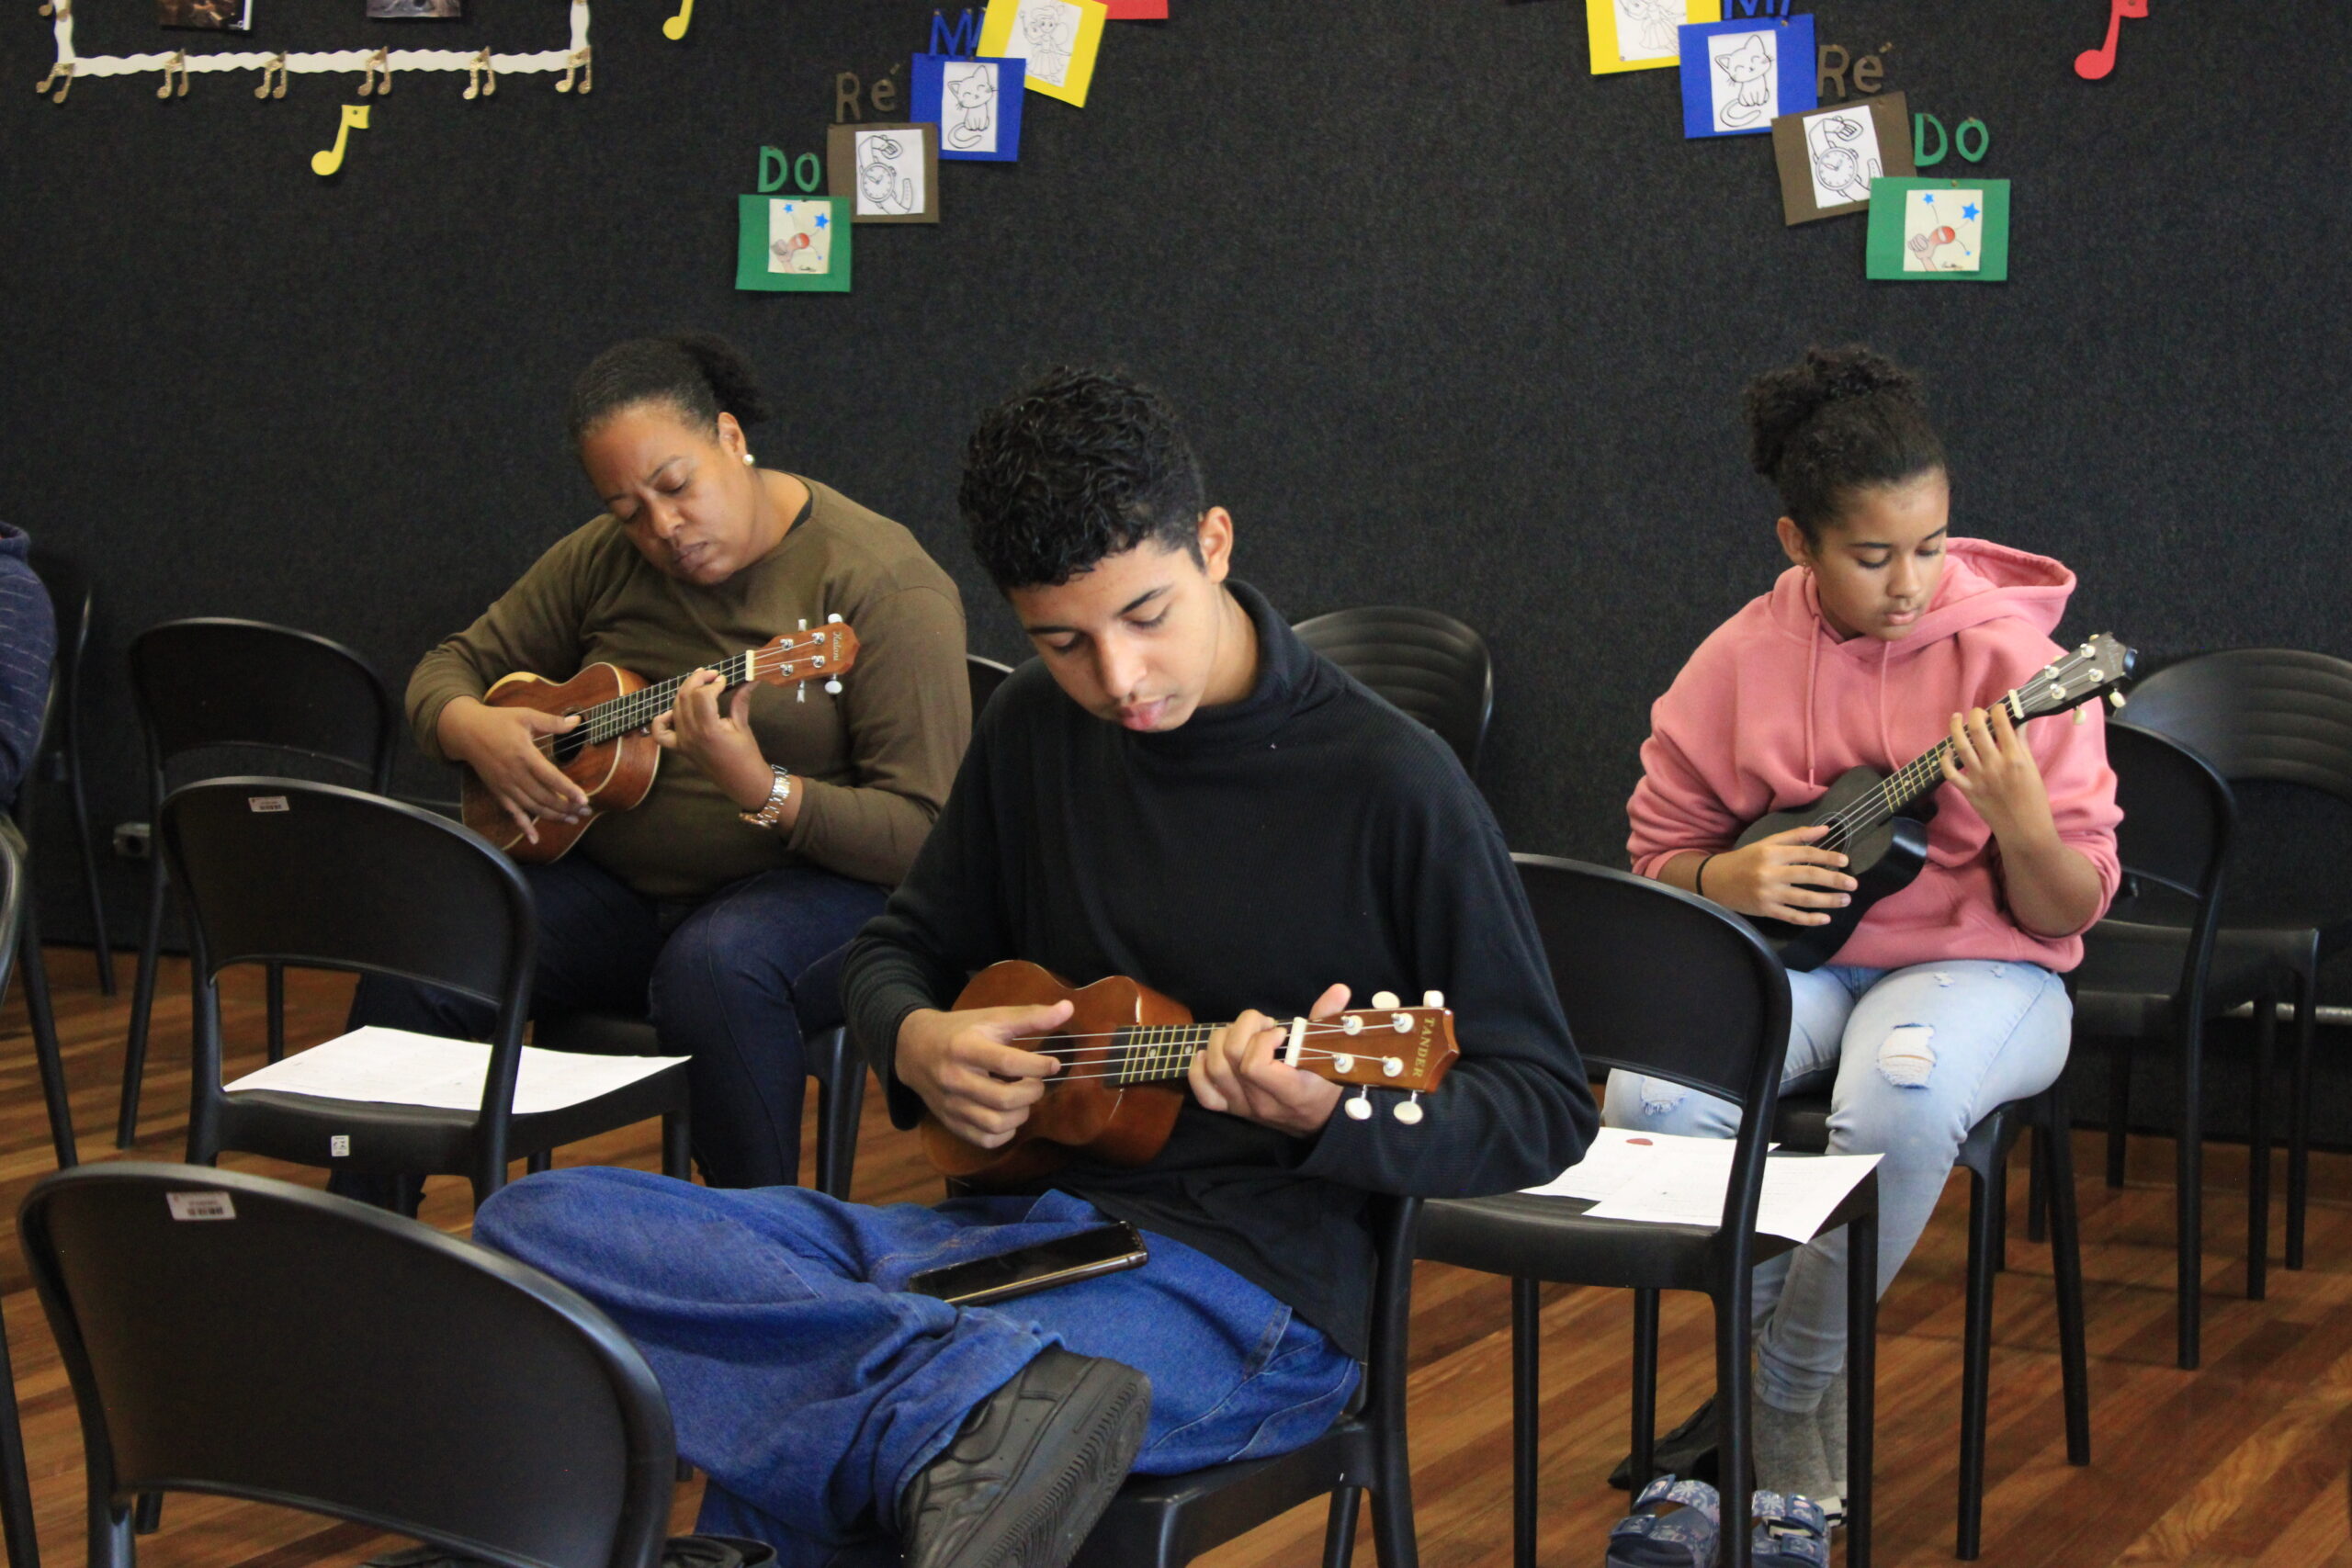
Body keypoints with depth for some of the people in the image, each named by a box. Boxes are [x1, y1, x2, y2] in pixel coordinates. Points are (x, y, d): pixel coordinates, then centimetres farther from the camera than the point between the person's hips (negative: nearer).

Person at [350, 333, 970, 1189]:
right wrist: (473, 730, -10)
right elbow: (455, 667, 16)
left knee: (714, 969, -40)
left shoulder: (884, 585, -14)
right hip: (613, 881, 5)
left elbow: (927, 835, -19)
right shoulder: (605, 560, 5)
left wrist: (759, 790, -35)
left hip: (815, 883, -5)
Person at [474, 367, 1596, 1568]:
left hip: (1243, 1276, -9)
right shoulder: (1038, 728, 10)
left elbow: (1548, 1107, -4)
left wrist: (1331, 1111, -25)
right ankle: (997, 1393, -34)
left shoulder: (1388, 782, -8)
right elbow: (898, 948, 24)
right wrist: (917, 1044, -2)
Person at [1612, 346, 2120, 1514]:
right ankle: (1780, 1320, 3)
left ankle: (1793, 1387, -9)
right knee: (1649, 1095, -29)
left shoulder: (2007, 658, -8)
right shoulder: (1741, 659, 0)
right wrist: (1729, 879, -12)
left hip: (1971, 964, -2)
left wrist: (2023, 825, -29)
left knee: (1901, 1102, -38)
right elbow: (1658, 852, 11)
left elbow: (2069, 915, -7)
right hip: (1789, 955, 3)